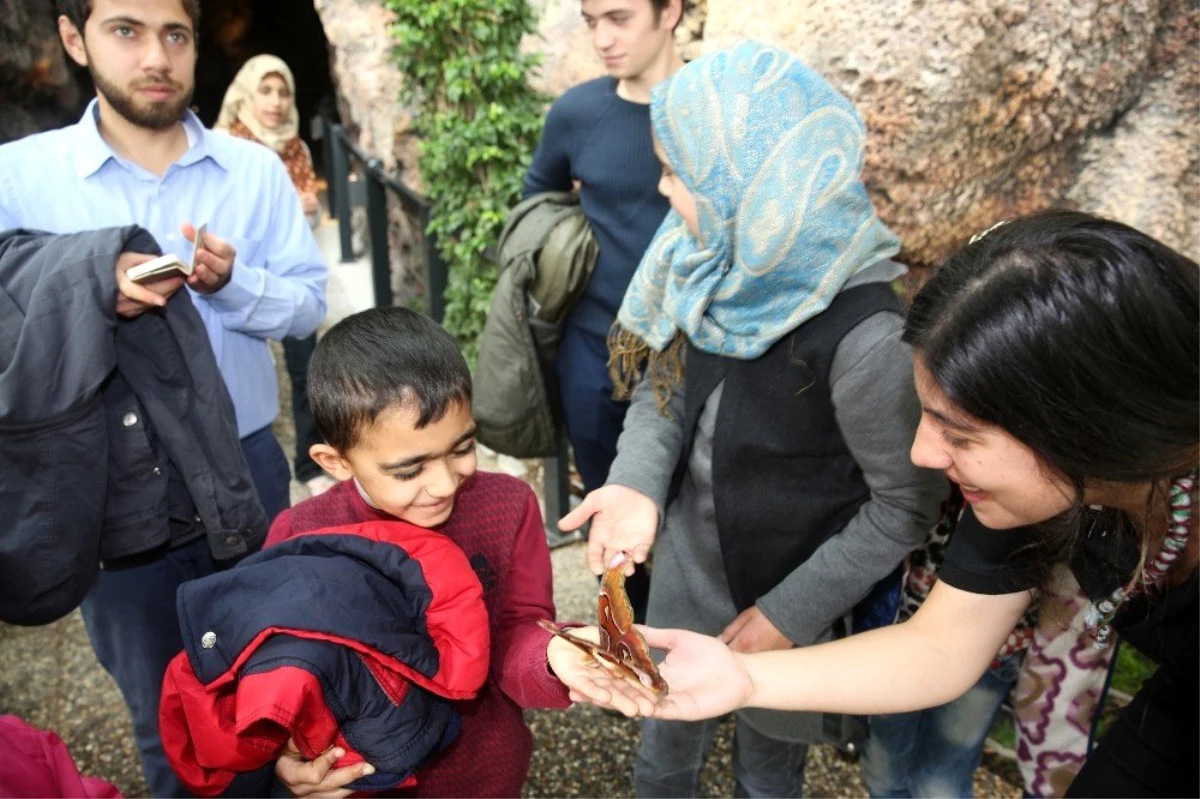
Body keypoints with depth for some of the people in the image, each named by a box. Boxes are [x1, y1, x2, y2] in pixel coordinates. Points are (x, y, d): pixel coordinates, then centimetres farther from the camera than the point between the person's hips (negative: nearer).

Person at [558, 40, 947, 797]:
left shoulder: (866, 335, -32)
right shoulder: (719, 263, -14)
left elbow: (907, 502, -20)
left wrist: (790, 612, -15)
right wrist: (637, 482, -20)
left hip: (792, 597, -5)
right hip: (686, 563, 5)